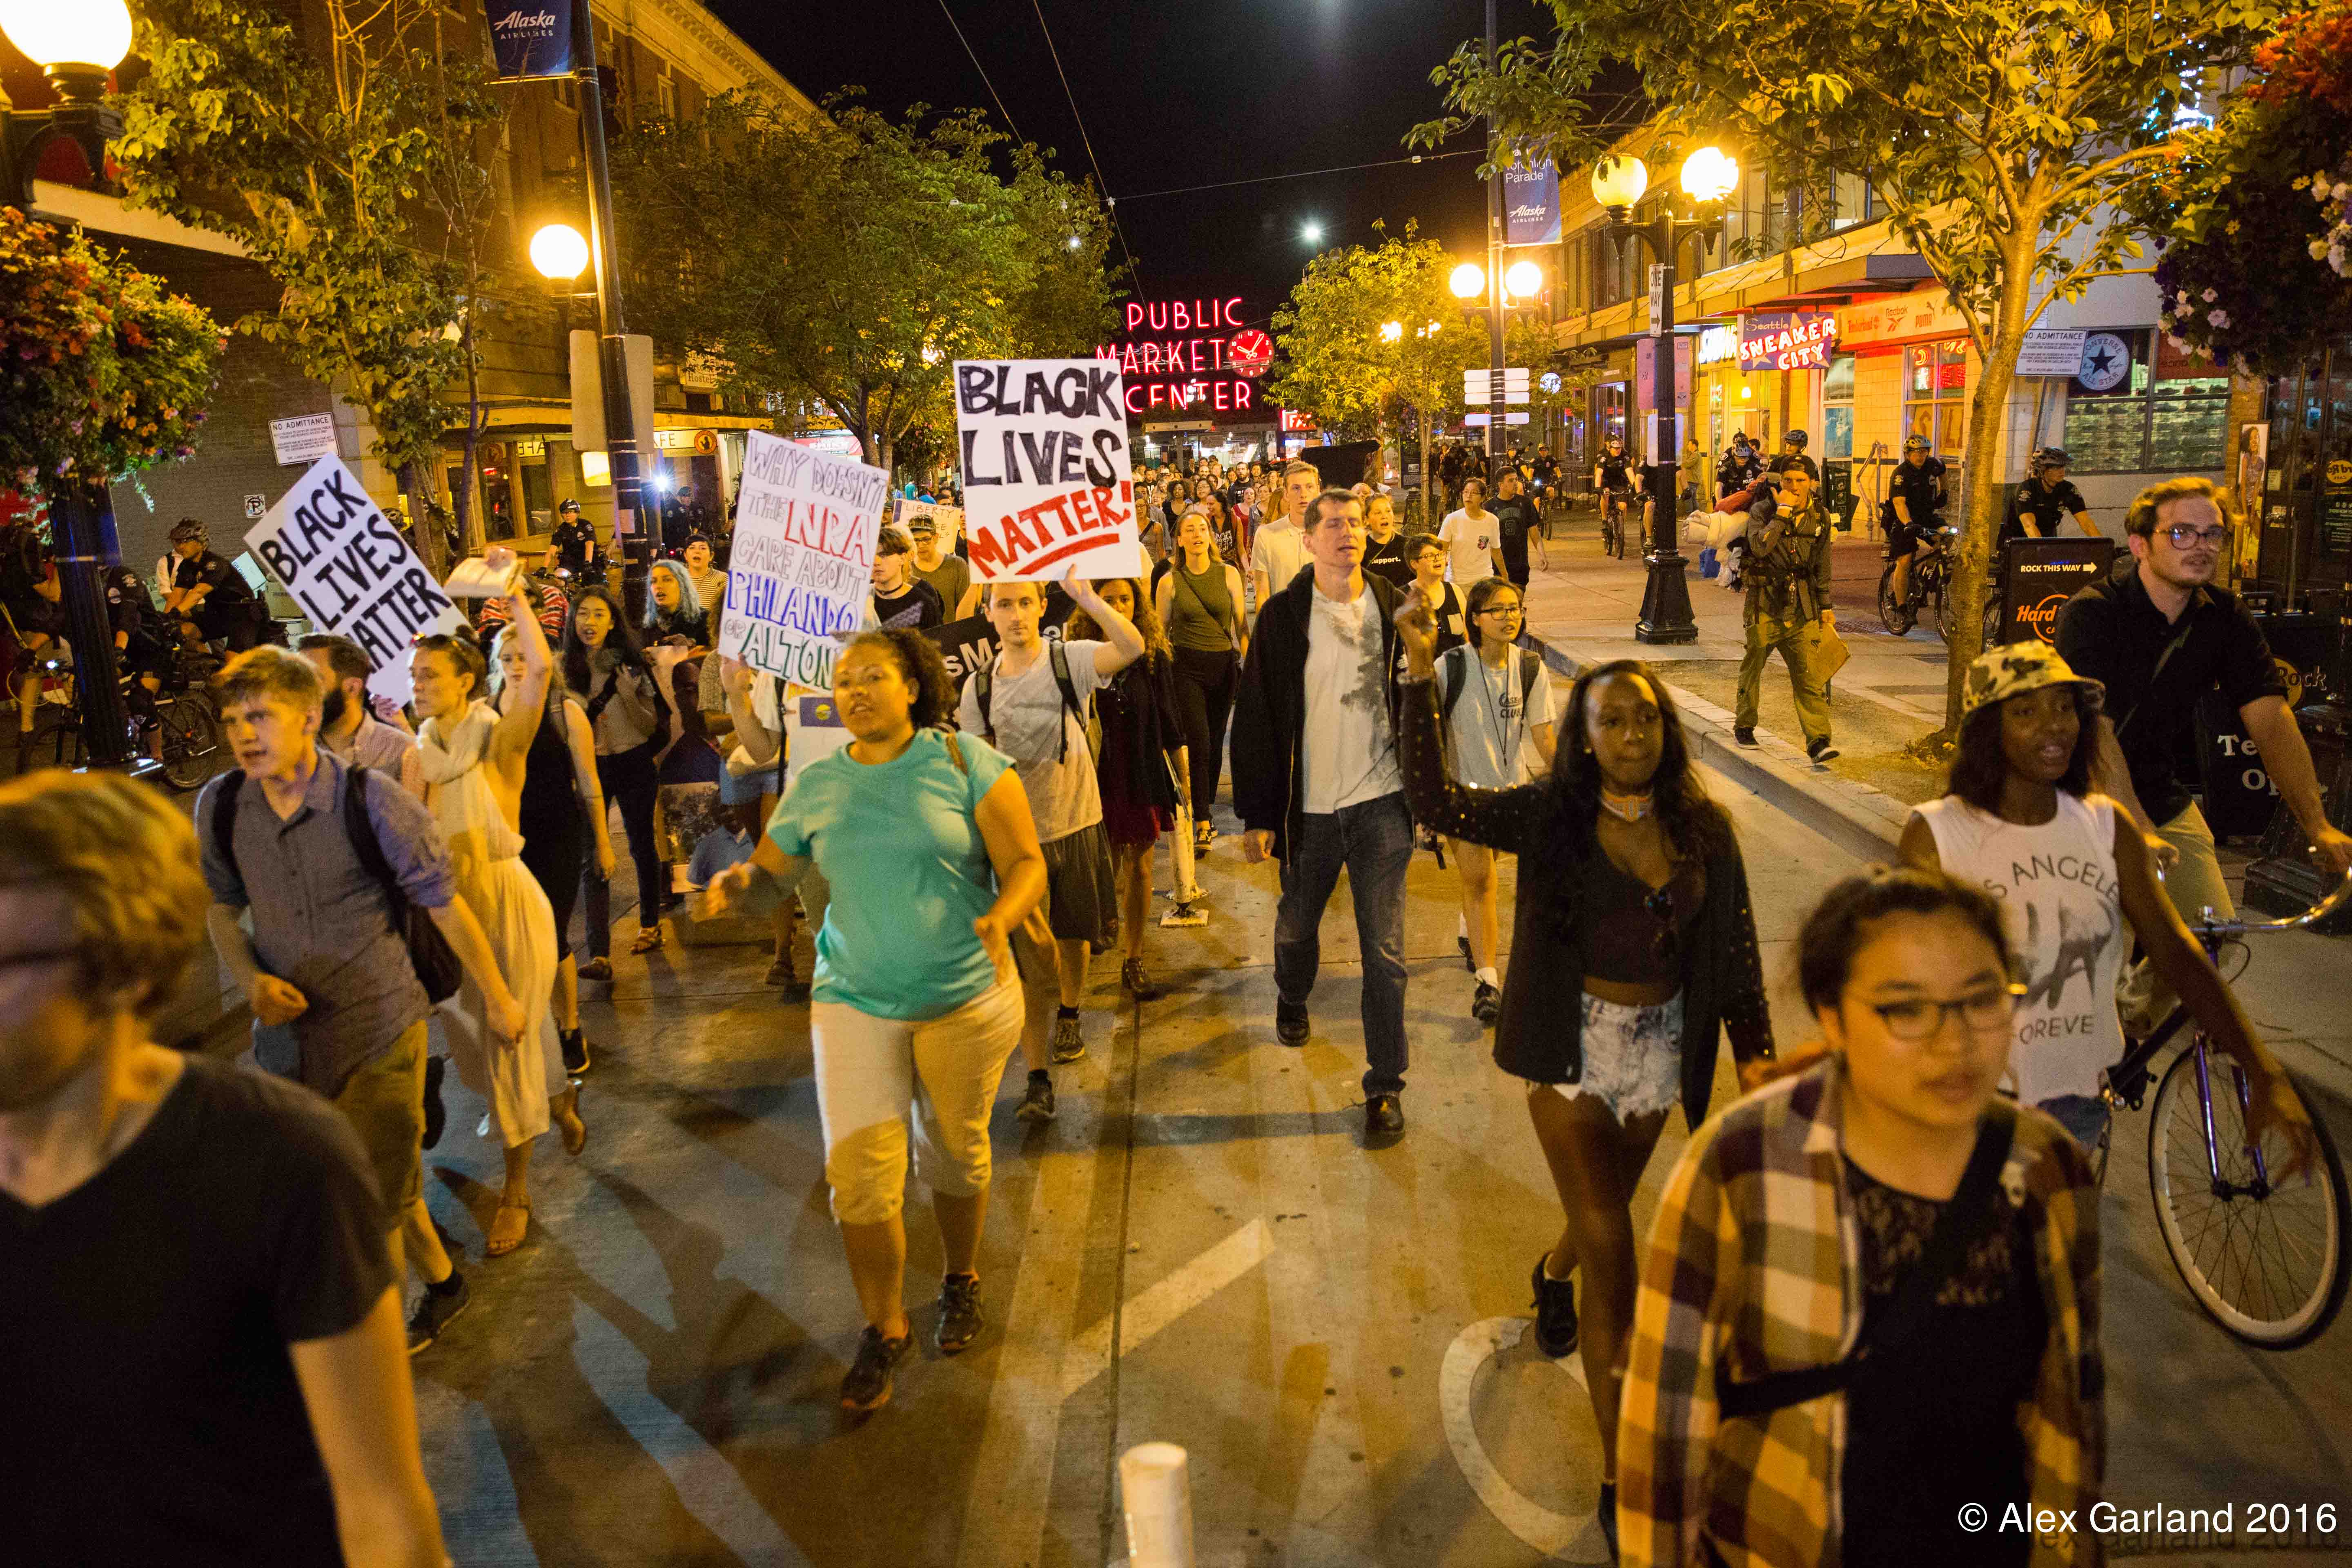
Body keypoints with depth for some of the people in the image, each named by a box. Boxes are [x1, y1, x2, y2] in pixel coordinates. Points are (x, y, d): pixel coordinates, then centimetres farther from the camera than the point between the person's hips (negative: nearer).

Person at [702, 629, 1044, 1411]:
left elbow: (1026, 863, -8)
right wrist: (738, 880, -12)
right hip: (855, 1000, 2)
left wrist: (1001, 919, -28)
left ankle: (961, 1280, 42)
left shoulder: (965, 761, -6)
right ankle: (884, 1328, 17)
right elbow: (771, 870, 12)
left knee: (954, 1153, 14)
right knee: (860, 1174, -5)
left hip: (967, 997, -1)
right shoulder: (816, 785, 4)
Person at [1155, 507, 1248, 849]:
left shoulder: (1228, 575, 2)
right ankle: (1203, 823, -4)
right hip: (1187, 668, -2)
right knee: (1198, 745, -8)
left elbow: (1240, 625, 5)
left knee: (1215, 743, 9)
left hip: (1224, 666, 2)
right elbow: (1160, 629, 7)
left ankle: (1205, 806, 25)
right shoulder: (1170, 581, -1)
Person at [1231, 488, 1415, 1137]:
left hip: (1381, 800, 0)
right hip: (1308, 805, 0)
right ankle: (1292, 999, 53)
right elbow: (1255, 719, -3)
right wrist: (1257, 814, -6)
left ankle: (1385, 1084, 12)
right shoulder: (1283, 617, -4)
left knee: (1385, 951, -1)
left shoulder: (1393, 608, 1)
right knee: (1297, 925, 20)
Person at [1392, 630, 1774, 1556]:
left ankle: (1553, 1274, 61)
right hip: (1573, 1049, -3)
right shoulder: (1551, 817, -10)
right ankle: (1620, 1470, 7)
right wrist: (1421, 678, -29)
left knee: (1606, 1210, 23)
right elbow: (1436, 801, -22)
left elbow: (1736, 949, 0)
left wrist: (1755, 1048, -9)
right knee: (1610, 1247, -4)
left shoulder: (1704, 830, -3)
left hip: (1659, 1051, 3)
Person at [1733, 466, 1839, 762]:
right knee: (1753, 668, 9)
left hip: (1802, 606, 2)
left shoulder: (1820, 517, 8)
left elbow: (1822, 565, 17)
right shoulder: (1762, 510, -5)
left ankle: (1818, 741, -11)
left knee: (1810, 675, -7)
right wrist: (1783, 512, -21)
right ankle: (1744, 727, 30)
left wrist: (1826, 607, 18)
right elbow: (1760, 547, -24)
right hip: (1764, 602, -2)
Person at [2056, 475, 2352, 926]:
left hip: (2164, 801, 6)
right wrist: (2137, 832, -38)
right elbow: (2095, 733, -28)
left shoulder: (2225, 616, 0)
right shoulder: (2091, 613, -18)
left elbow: (2270, 718, -9)